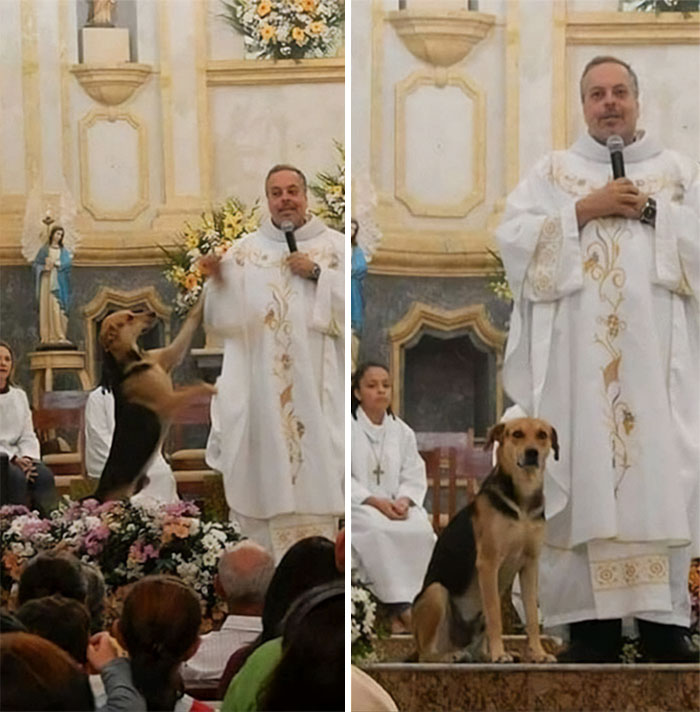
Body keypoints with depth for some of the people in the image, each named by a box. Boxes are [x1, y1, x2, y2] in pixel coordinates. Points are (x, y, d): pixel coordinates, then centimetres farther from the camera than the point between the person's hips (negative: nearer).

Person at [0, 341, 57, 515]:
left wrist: (28, 458, -7)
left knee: (44, 474, -25)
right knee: (17, 477, -34)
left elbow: (28, 436, 15)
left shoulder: (19, 396, 18)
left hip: (16, 457, 5)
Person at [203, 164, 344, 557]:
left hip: (317, 389, -1)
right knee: (265, 473, -1)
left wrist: (317, 274, -12)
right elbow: (224, 321, 1)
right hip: (260, 388, 1)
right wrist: (220, 282, -17)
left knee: (314, 468, -4)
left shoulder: (336, 246, 7)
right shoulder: (244, 250, 9)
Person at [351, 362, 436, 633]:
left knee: (421, 529, -28)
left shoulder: (402, 432, 14)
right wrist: (375, 501, -20)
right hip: (358, 506, -4)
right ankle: (399, 605, -32)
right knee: (378, 530, -37)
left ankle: (408, 600, -25)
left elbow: (415, 478, 10)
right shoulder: (348, 427, -1)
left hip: (395, 506, 4)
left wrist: (403, 501, -13)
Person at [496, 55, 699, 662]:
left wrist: (651, 211, -5)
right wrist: (585, 210, -7)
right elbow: (514, 239, 0)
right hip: (577, 356, 0)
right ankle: (593, 623, -3)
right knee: (585, 475, -5)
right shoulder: (553, 171, 14)